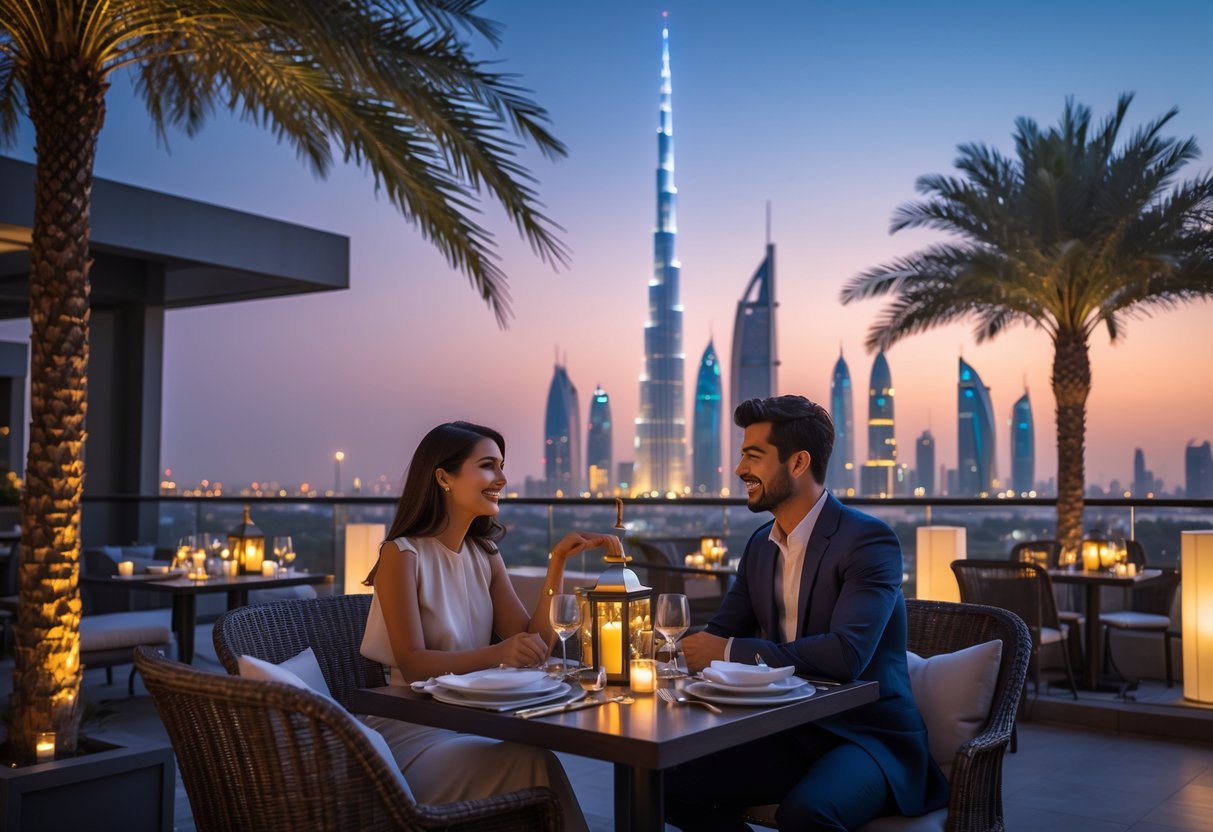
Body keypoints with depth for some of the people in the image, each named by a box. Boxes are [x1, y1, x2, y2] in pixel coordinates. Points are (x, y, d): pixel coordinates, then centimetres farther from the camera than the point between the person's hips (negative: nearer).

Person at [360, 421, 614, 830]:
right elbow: (413, 665, -18)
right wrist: (496, 653, -32)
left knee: (535, 760, -26)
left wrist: (557, 563, -8)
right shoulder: (402, 554, -9)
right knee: (527, 764, -28)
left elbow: (534, 645, 1)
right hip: (409, 727, -5)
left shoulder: (485, 554, 10)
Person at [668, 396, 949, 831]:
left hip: (868, 736, -7)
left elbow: (847, 653, -29)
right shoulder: (760, 545, 9)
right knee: (674, 782, -8)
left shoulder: (868, 539, -16)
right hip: (789, 734, 7)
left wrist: (730, 651, -25)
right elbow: (720, 634, 12)